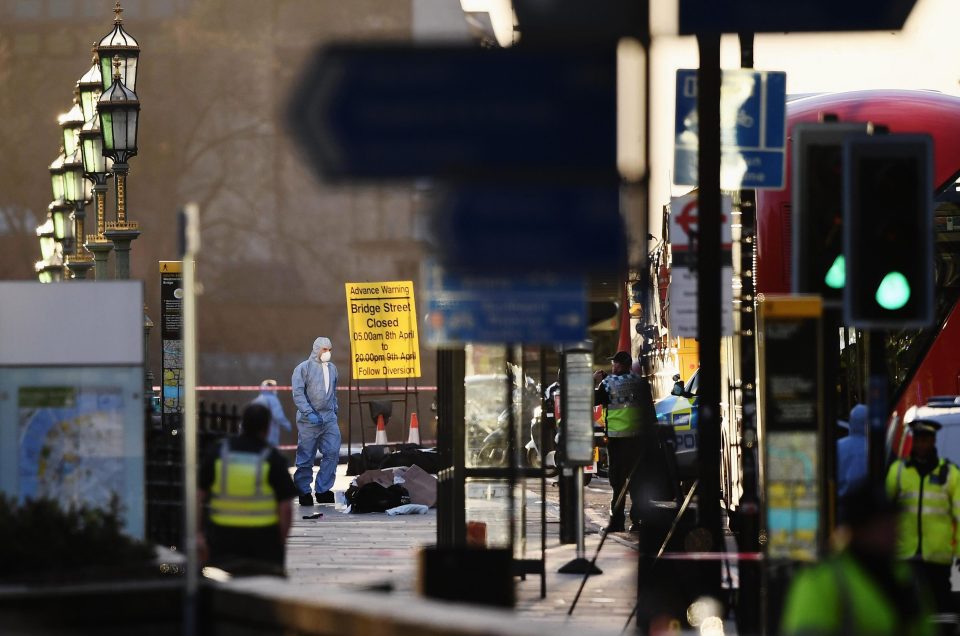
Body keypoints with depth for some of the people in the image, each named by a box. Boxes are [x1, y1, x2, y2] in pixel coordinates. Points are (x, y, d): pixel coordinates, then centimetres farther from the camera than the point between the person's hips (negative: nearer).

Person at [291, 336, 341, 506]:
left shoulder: (332, 368, 14)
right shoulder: (304, 368, -4)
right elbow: (298, 393, -10)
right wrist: (309, 413, -17)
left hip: (329, 419, 5)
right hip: (309, 420, -5)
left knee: (332, 452, -5)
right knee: (306, 457, 1)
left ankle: (322, 490, 2)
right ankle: (304, 491, 10)